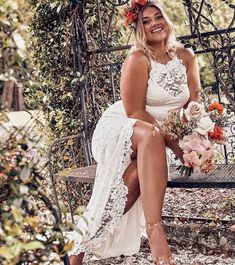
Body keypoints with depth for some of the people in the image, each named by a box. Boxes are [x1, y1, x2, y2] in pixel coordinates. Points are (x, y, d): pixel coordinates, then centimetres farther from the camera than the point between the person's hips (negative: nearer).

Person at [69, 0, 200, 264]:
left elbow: (193, 104, 7)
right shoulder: (138, 59, -12)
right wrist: (173, 143, -21)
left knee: (136, 174, -33)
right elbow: (134, 112, -16)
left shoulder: (185, 56, 5)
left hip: (153, 141, 4)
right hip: (119, 129, -4)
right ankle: (155, 231, -47)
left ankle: (81, 244, -25)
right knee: (150, 134, -41)